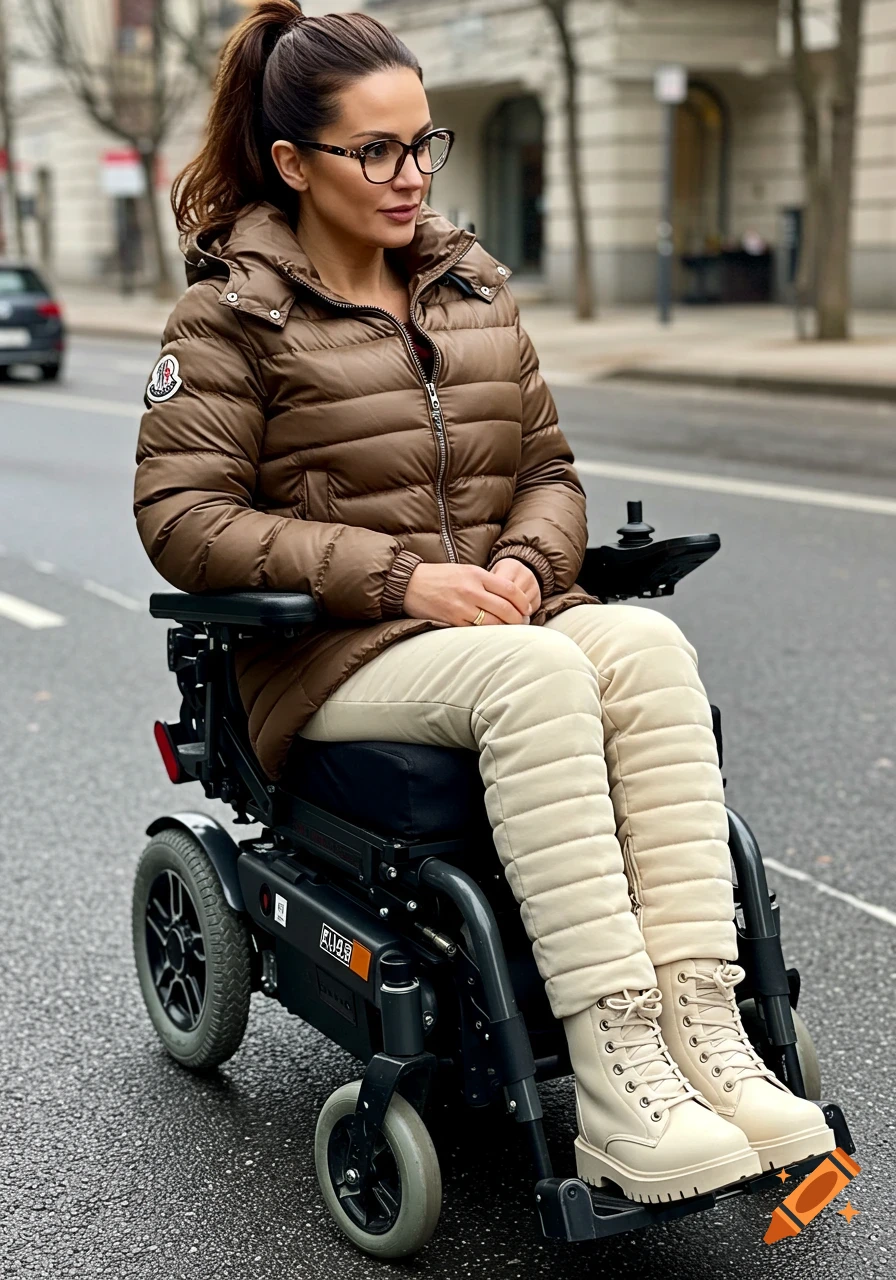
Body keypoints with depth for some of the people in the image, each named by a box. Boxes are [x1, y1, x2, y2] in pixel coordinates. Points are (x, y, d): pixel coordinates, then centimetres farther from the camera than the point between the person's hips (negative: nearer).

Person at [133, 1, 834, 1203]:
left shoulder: (476, 285, 16)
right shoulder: (232, 313, 0)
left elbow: (549, 467, 18)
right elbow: (183, 519, -9)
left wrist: (526, 564, -7)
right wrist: (402, 577, -18)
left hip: (500, 622, 5)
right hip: (332, 657, -5)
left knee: (649, 643, -28)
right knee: (542, 672, -35)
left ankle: (698, 1028, -34)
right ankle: (613, 1073, -37)